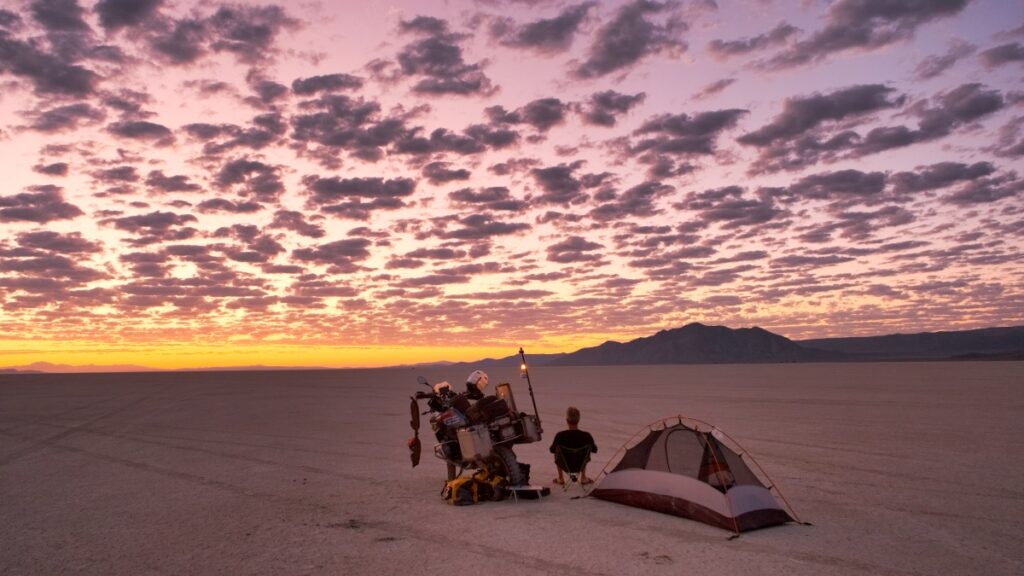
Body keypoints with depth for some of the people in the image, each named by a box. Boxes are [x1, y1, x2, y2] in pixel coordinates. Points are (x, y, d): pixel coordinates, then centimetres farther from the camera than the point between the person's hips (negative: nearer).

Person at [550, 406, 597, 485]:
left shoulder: (560, 436, -28)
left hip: (565, 466, -1)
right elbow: (594, 450, -6)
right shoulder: (586, 436, -25)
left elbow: (552, 450, -9)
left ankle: (561, 479, 40)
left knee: (556, 453, 31)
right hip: (581, 465, 1)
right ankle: (583, 478, 40)